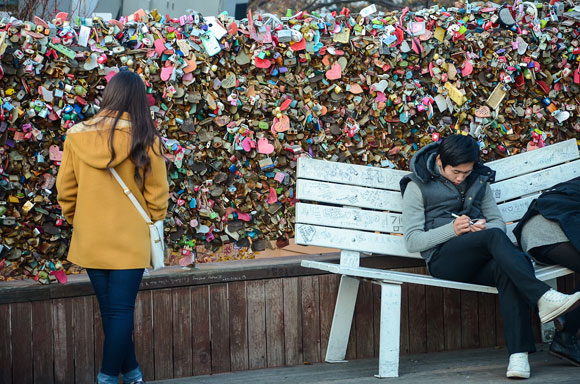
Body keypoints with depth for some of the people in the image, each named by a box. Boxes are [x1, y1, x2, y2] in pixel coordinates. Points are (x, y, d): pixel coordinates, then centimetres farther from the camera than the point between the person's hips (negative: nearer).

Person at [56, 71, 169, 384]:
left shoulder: (77, 137, -6)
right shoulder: (145, 139, -11)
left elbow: (65, 191, 2)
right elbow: (157, 193, -4)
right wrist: (153, 222, 13)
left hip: (90, 240, 3)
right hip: (130, 240, -3)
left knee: (111, 310, 14)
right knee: (121, 310, 2)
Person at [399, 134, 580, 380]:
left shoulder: (479, 181, 19)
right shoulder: (418, 187, 5)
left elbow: (498, 221, 20)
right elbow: (412, 241, -1)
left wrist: (485, 227, -6)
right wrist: (452, 229, -16)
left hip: (477, 264, 4)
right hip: (444, 262, -4)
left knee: (505, 268, -35)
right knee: (494, 237, -33)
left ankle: (518, 354, -47)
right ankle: (544, 298, -49)